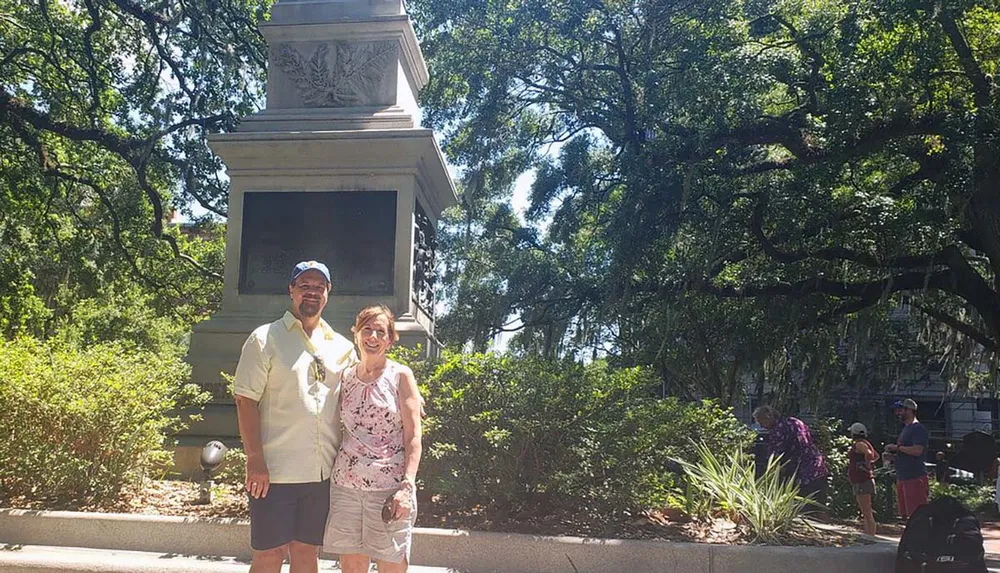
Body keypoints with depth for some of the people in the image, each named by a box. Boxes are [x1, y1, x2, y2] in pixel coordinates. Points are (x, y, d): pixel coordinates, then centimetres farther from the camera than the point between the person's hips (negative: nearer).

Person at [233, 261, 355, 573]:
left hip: (323, 473, 4)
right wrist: (255, 461, -13)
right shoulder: (265, 338, -1)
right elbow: (246, 400, -6)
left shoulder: (342, 347, 10)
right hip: (274, 471, -3)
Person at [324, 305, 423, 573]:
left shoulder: (400, 376, -1)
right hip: (346, 484, 4)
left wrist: (407, 487, -14)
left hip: (390, 486, -3)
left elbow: (413, 436, -5)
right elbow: (340, 429, 15)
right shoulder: (345, 377, 9)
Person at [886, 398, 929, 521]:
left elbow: (917, 450, -22)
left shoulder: (918, 428, -10)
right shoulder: (905, 428, 20)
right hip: (902, 477, 10)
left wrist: (897, 447, -13)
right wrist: (893, 452, 9)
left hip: (915, 477, -10)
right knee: (905, 514, 13)